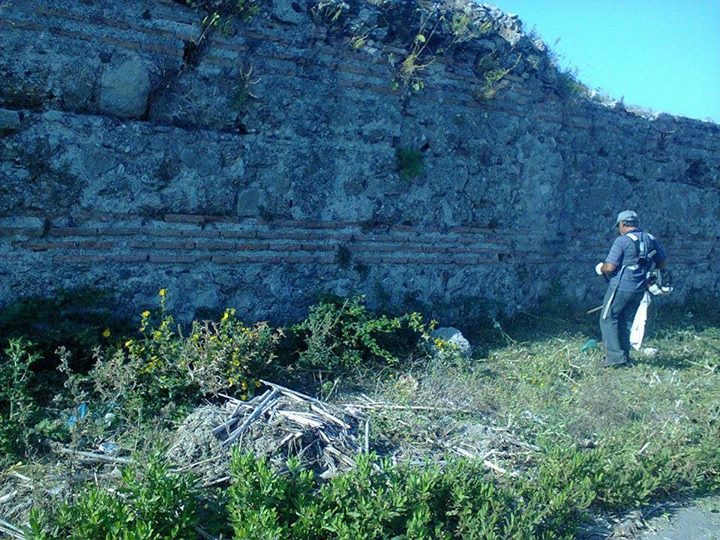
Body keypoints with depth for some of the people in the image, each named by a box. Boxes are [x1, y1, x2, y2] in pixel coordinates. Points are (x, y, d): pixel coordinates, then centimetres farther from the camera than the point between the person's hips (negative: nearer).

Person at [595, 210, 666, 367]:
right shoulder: (651, 239, 7)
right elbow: (662, 262, 18)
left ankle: (615, 356, -4)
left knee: (608, 319, 3)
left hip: (621, 288, -7)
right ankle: (625, 357, 21)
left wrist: (601, 268, 4)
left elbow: (610, 267, -18)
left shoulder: (622, 241, -14)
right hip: (640, 289, 7)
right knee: (626, 321, 17)